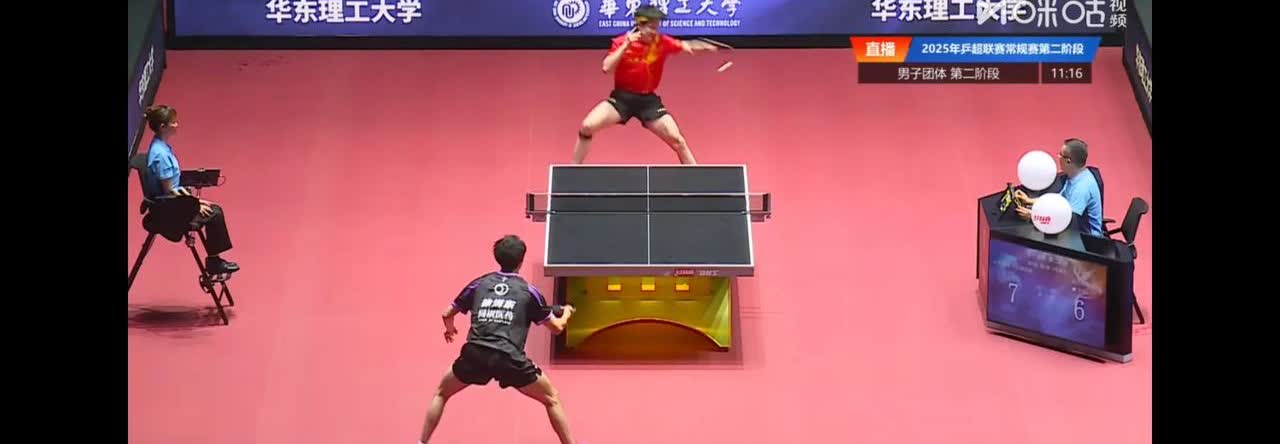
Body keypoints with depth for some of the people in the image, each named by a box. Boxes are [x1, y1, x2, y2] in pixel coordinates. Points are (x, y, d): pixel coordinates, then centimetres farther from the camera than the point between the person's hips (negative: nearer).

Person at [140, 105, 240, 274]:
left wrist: (194, 199, 10)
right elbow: (169, 191, -21)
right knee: (213, 214, -11)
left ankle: (214, 260, 11)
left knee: (215, 209, 8)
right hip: (164, 208, -10)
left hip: (169, 202, 10)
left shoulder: (164, 147, 7)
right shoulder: (160, 154, -24)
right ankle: (213, 262, 1)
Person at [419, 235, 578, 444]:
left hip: (475, 355, 2)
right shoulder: (529, 291, 10)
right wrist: (566, 313, 42)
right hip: (510, 359, -2)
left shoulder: (478, 284, 16)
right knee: (552, 399, 19)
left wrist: (450, 328, 49)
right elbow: (556, 327, 18)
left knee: (441, 394, 28)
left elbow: (447, 314, 25)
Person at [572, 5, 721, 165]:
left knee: (677, 139, -8)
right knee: (587, 127, -16)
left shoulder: (662, 42, -7)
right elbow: (606, 68, -18)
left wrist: (703, 46, -40)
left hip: (648, 100, 1)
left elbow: (685, 45, -19)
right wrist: (625, 46, -24)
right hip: (621, 97, 0)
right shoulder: (621, 42, -9)